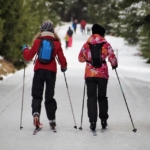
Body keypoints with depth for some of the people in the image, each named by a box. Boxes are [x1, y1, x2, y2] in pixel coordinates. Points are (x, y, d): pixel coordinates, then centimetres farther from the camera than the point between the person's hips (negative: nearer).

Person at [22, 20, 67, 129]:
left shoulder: (38, 41, -4)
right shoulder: (56, 43, -3)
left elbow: (28, 56, 2)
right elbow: (62, 58, 0)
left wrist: (25, 49, 22)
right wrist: (64, 67, 20)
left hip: (39, 70, -1)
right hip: (51, 71, 1)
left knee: (37, 94, 9)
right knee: (49, 96, 11)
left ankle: (36, 112, -15)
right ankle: (52, 120, 11)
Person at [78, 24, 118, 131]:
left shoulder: (86, 45, 2)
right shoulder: (106, 44, -4)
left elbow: (80, 58, 11)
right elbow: (112, 58, -7)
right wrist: (114, 65, 14)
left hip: (89, 74, 0)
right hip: (103, 74, 0)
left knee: (91, 97, 2)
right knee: (102, 96, 15)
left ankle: (93, 121, -8)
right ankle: (103, 120, 19)